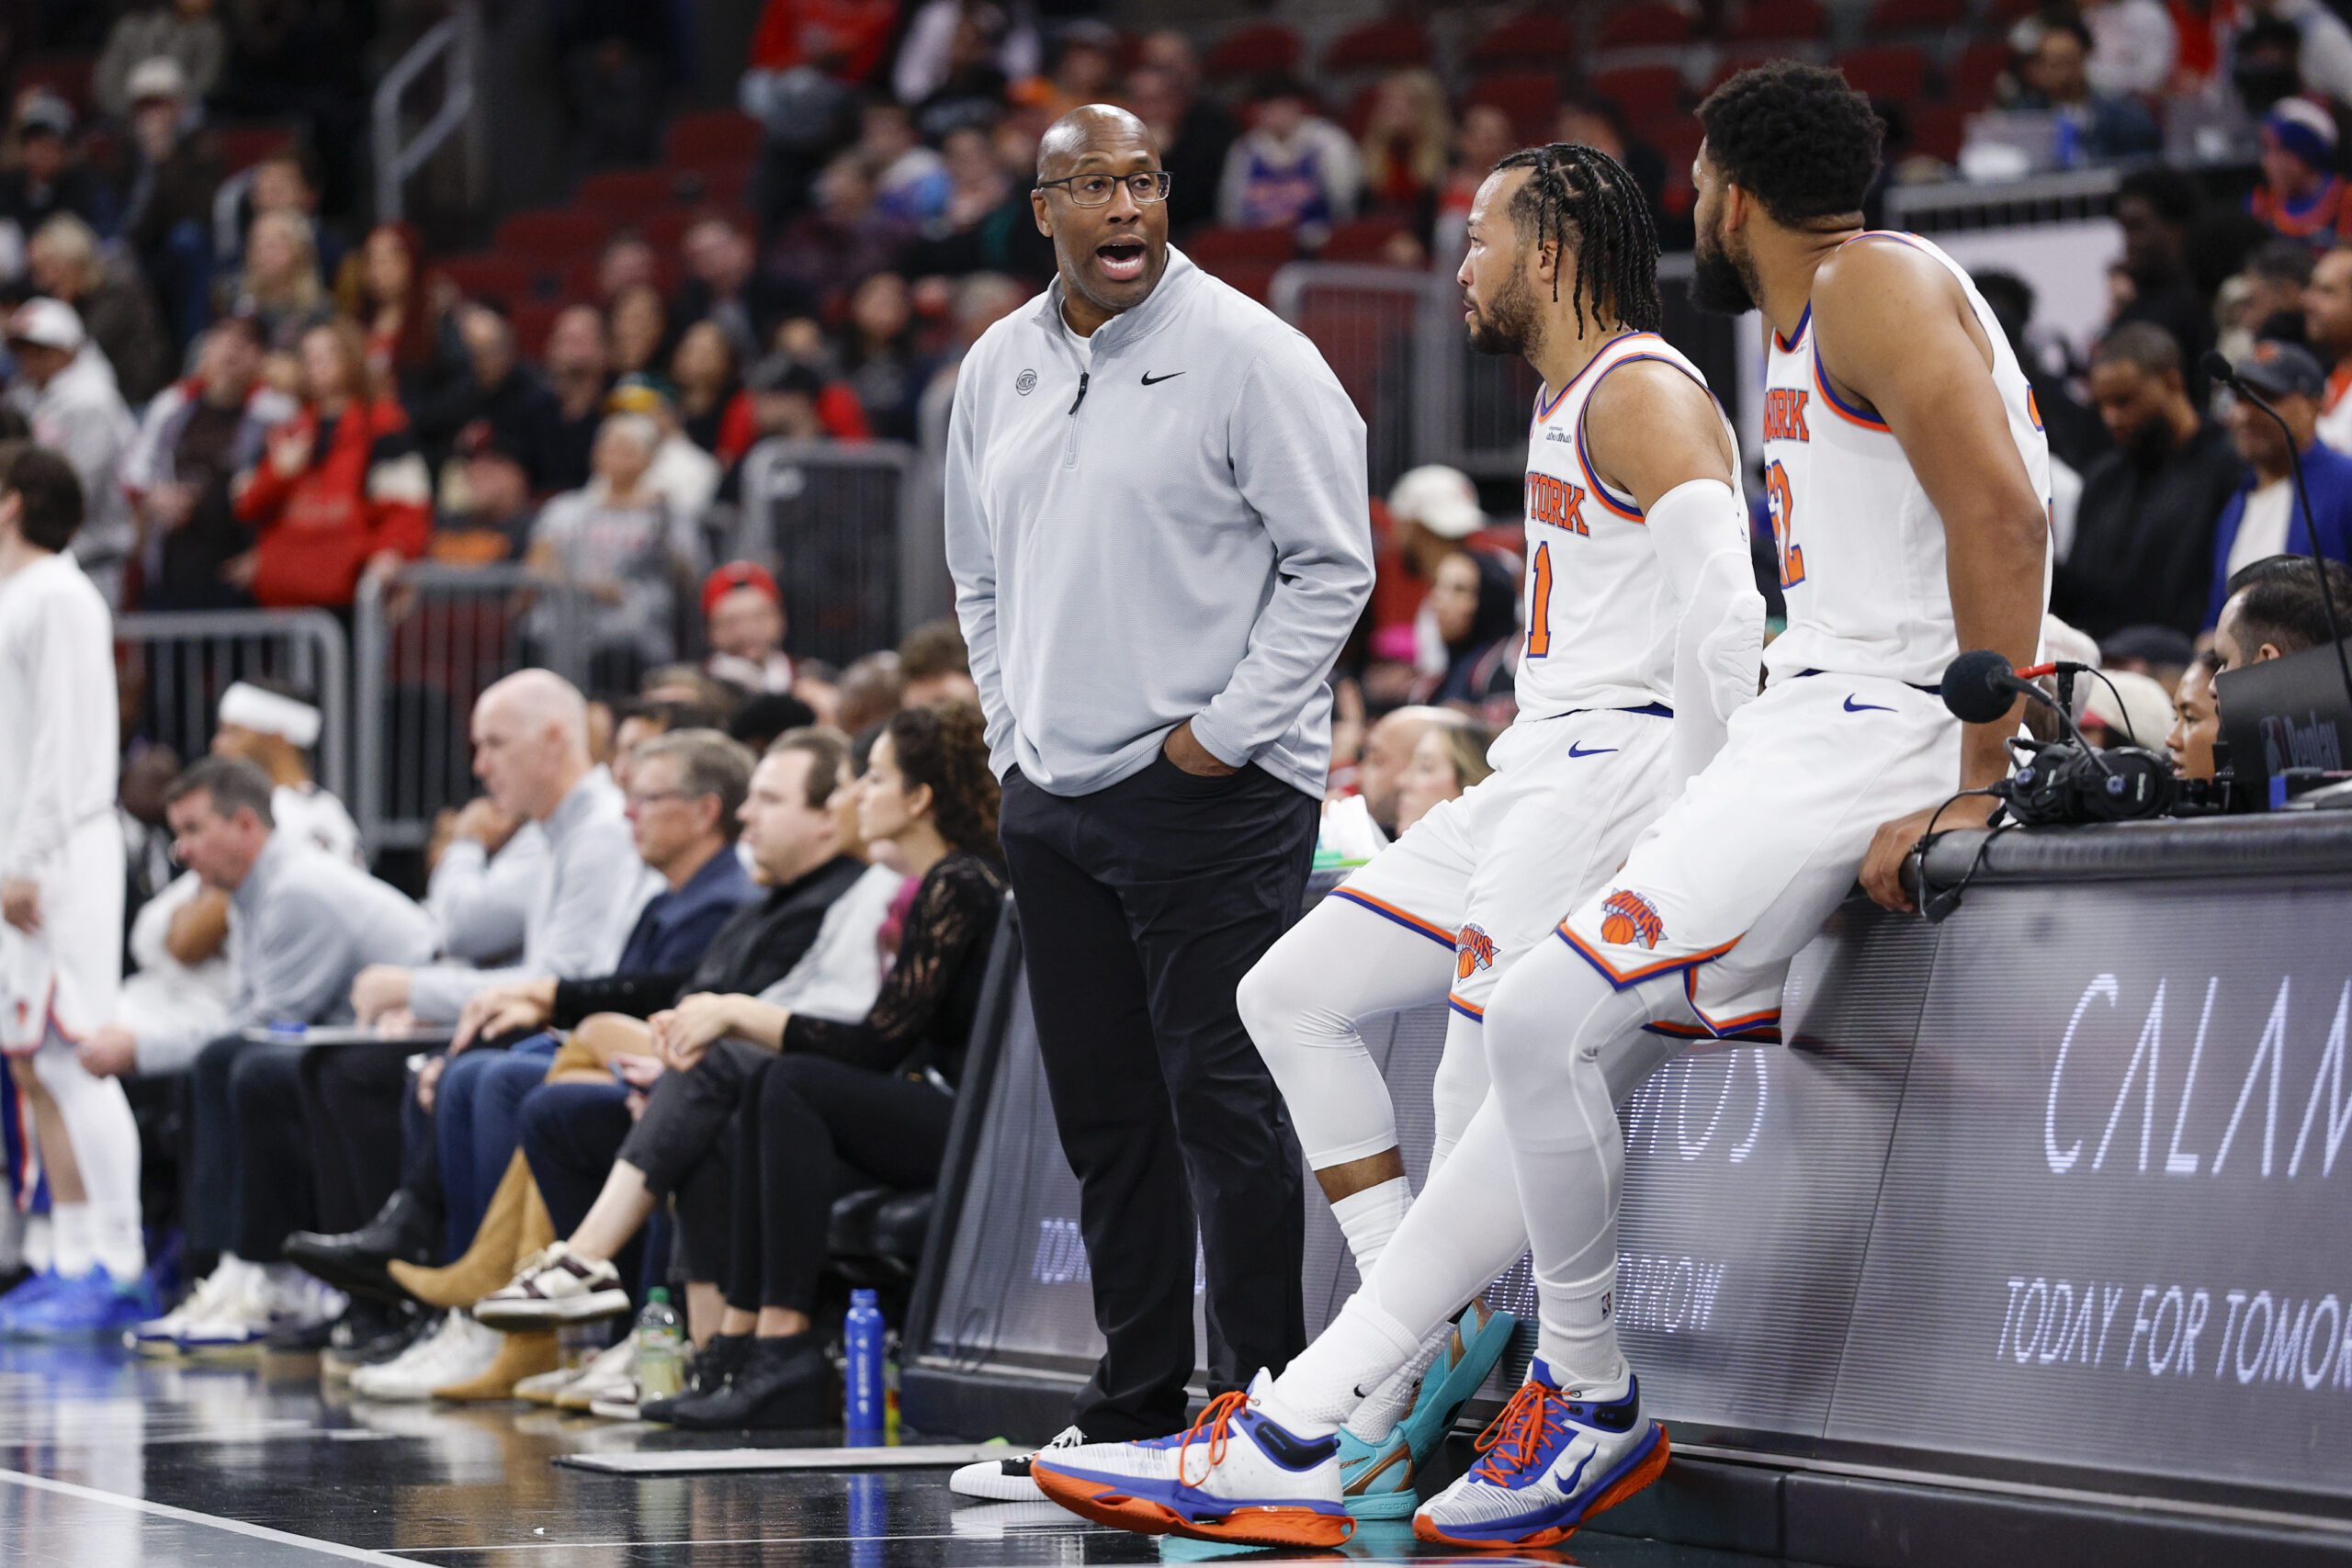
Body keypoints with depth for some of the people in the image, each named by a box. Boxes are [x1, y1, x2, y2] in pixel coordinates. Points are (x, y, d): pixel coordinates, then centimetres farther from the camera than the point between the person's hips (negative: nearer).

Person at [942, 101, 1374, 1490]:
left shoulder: (1247, 356, -7)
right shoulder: (1000, 368, 12)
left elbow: (1332, 565, -7)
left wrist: (1225, 734, -11)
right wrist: (1012, 730, 13)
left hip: (1211, 794, -6)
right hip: (1052, 798, 6)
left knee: (1221, 1100, -9)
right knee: (1104, 1112, 11)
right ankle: (1134, 1402, 19)